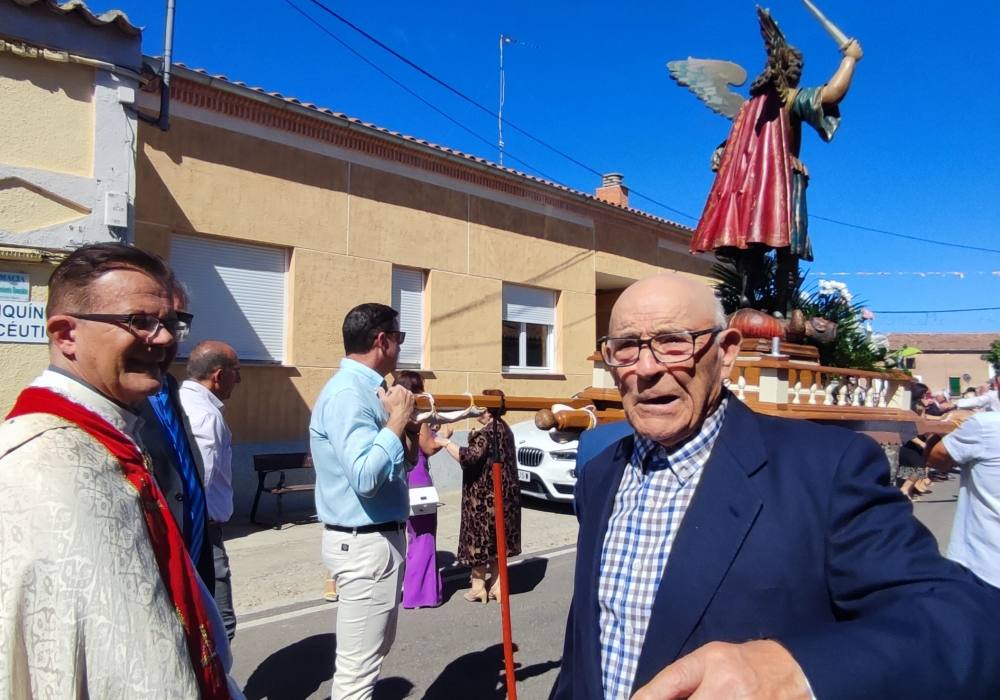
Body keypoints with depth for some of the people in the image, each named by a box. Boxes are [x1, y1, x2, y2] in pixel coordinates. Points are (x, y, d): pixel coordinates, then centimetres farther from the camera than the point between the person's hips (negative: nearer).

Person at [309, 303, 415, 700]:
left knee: (371, 651, 25)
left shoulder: (365, 388, 9)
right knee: (358, 664, 3)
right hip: (365, 543, -10)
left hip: (379, 537, 10)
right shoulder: (348, 393, -21)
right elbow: (364, 477, -32)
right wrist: (397, 421, -23)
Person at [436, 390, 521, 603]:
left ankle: (478, 588, 11)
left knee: (479, 539, 2)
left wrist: (446, 443, -22)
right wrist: (475, 441, 15)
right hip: (501, 495, 9)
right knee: (495, 541, 14)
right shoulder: (503, 429, 11)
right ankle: (496, 586, 21)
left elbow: (470, 456, -30)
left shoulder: (487, 433, -19)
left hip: (484, 497, -9)